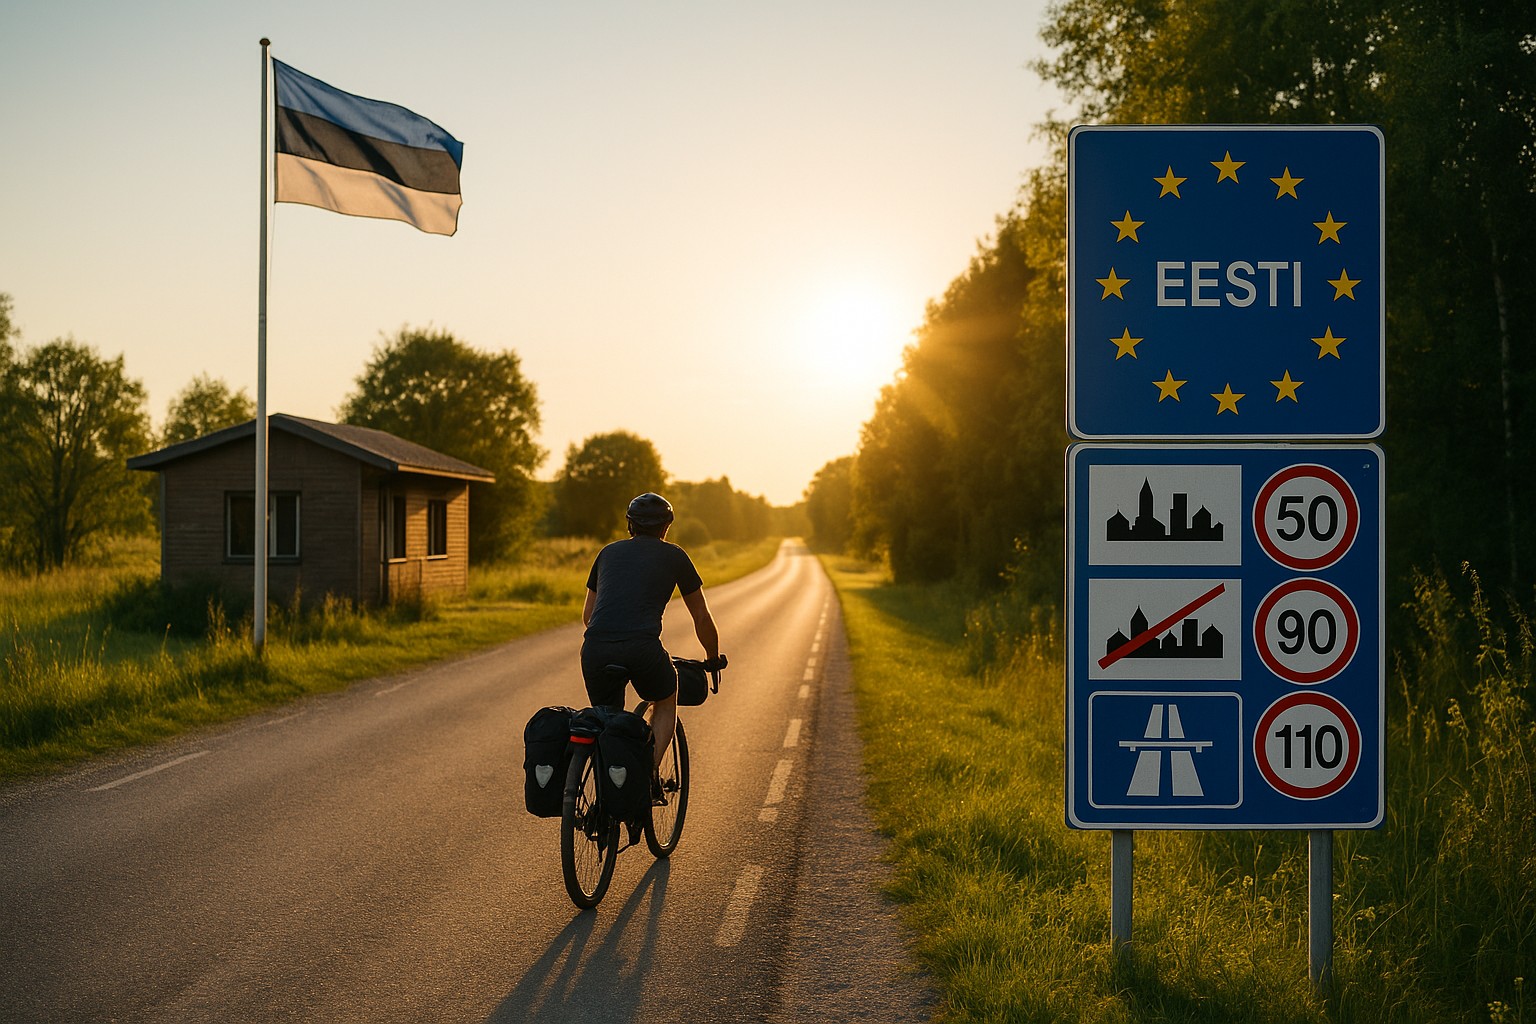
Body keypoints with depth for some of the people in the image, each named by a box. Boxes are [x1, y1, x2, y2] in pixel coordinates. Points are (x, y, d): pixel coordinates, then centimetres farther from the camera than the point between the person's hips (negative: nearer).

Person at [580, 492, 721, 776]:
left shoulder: (609, 552, 26)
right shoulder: (673, 556, 17)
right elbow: (702, 617, 24)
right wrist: (713, 660, 39)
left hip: (595, 649, 3)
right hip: (642, 649, -3)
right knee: (666, 703, 26)